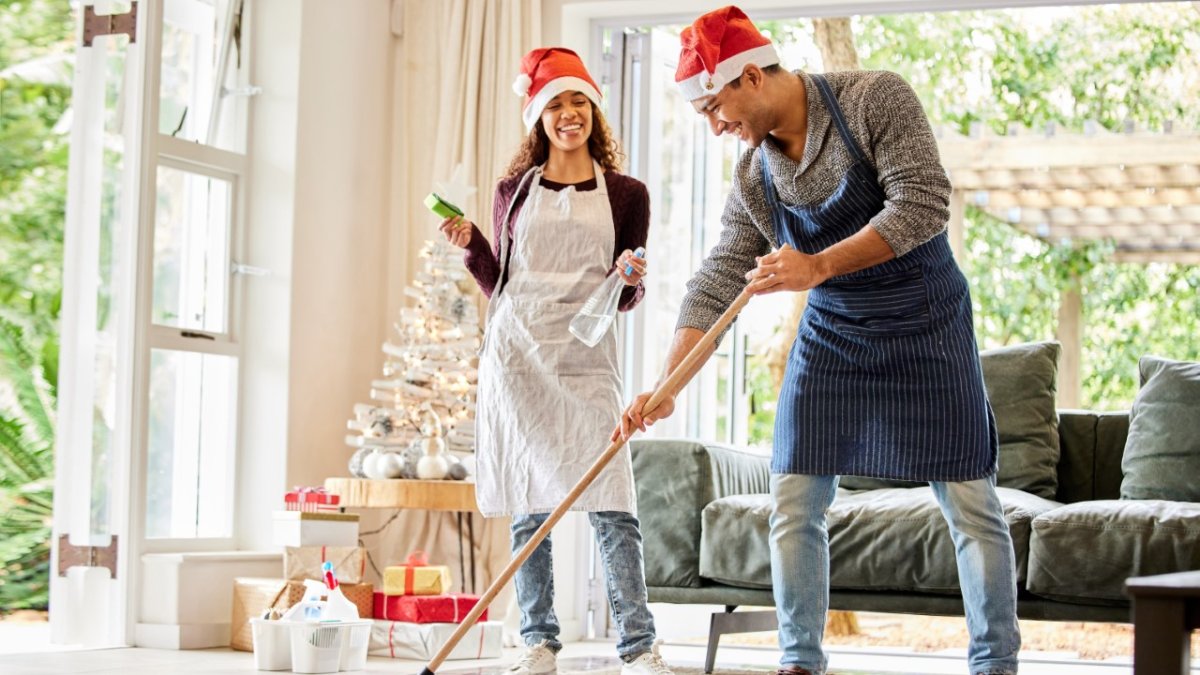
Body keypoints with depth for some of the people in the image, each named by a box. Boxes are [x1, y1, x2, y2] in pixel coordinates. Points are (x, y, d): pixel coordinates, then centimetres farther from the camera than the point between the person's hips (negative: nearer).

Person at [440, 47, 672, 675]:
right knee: (528, 504, 2)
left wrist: (630, 279, -11)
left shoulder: (626, 195, 9)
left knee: (610, 503, -11)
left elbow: (625, 298, 10)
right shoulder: (515, 190, 12)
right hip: (517, 352, 2)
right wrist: (470, 245, 0)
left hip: (586, 360, -1)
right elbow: (498, 285, 16)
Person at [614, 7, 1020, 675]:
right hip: (832, 338, 5)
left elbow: (923, 203, -25)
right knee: (793, 502, 0)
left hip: (928, 331, -5)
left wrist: (820, 265, -30)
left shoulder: (876, 99, -16)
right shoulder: (753, 179, -1)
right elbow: (717, 282, -2)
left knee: (970, 503, -3)